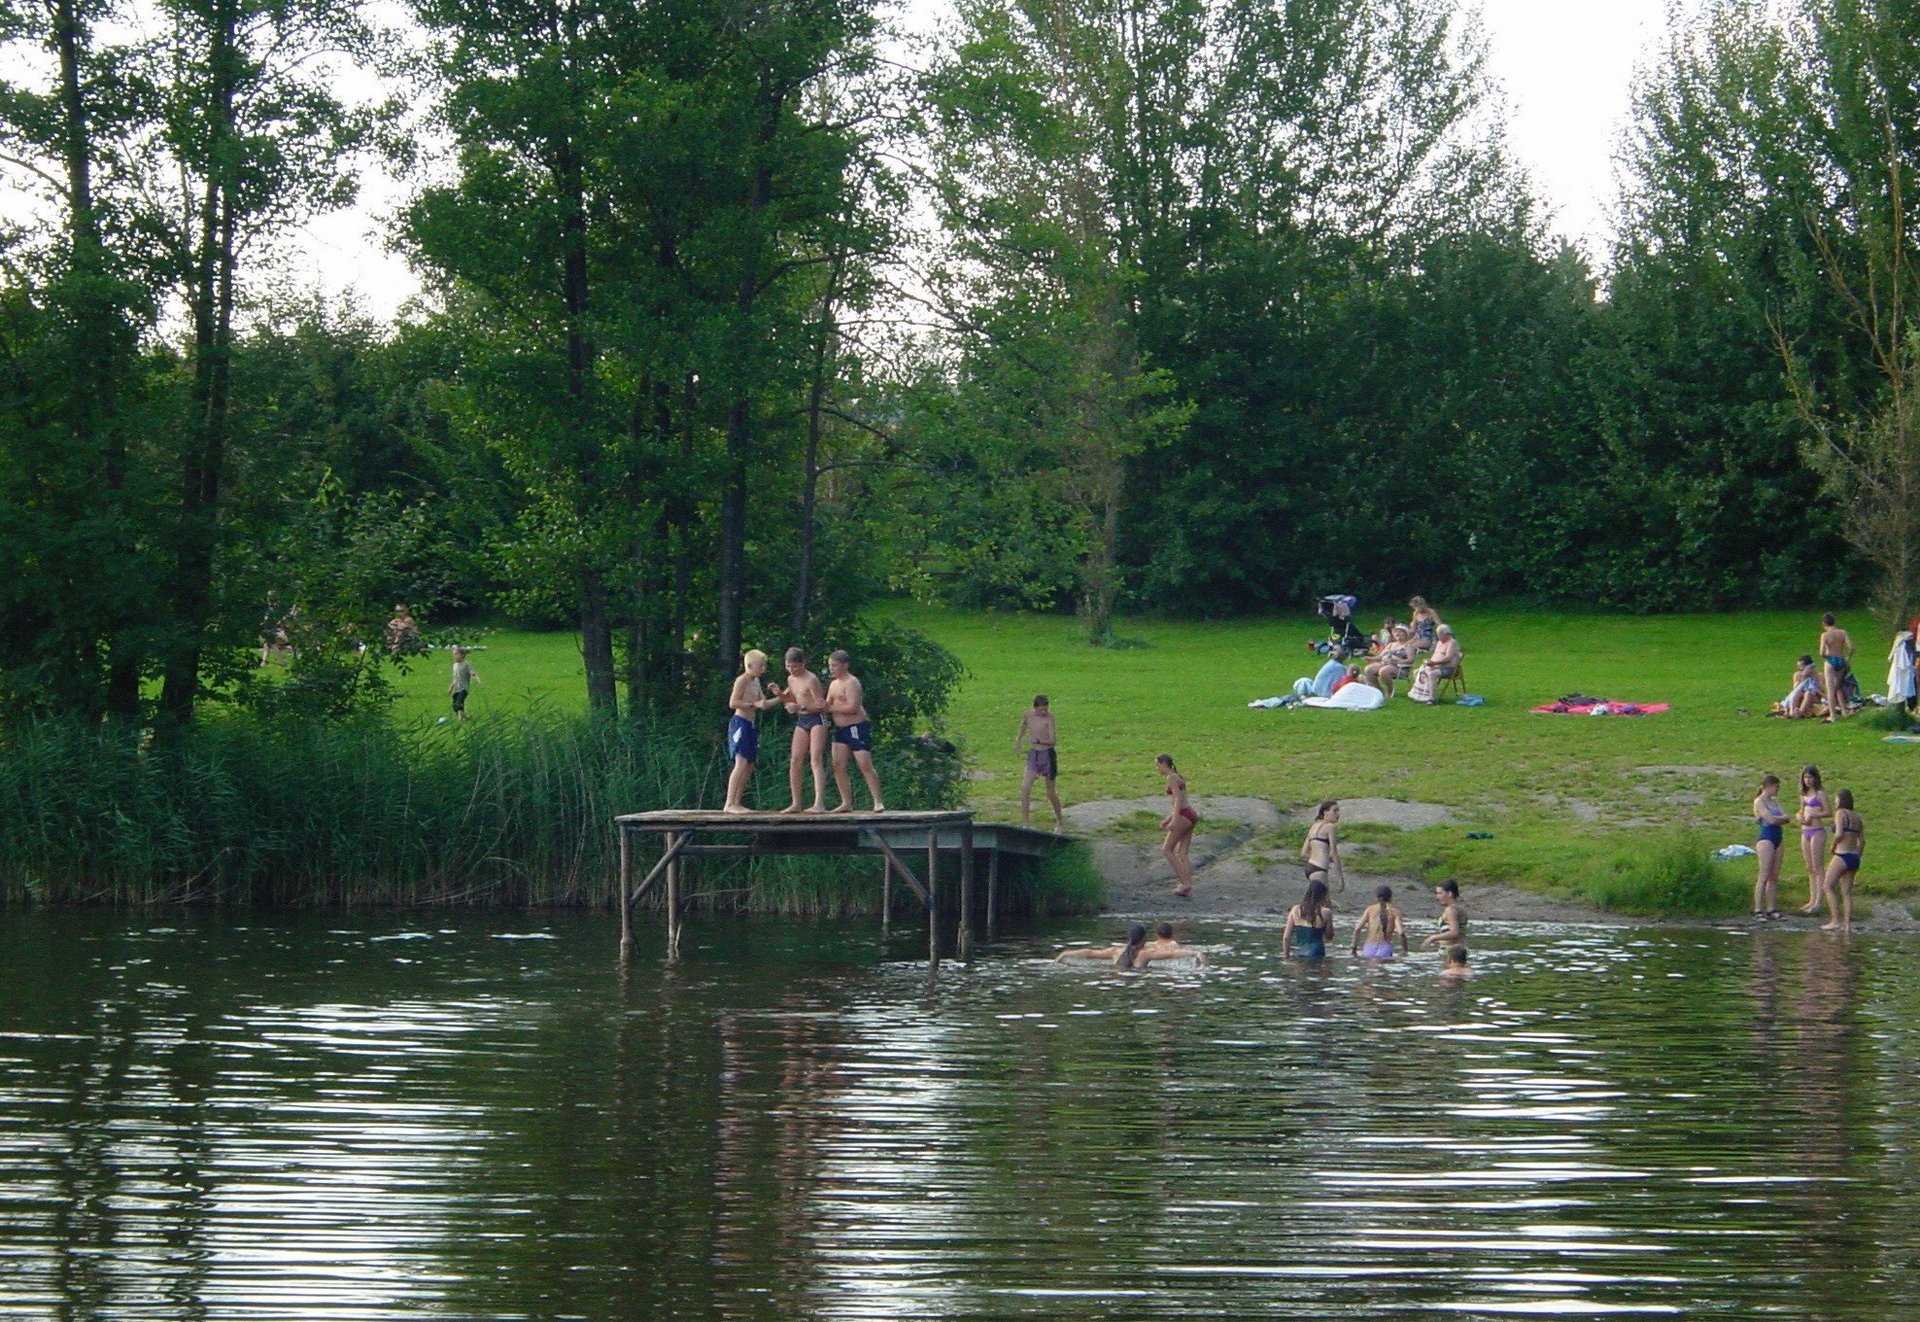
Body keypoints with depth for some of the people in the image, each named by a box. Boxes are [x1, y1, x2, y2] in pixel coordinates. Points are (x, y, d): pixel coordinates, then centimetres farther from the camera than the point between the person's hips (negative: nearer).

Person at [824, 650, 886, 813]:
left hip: (857, 727, -9)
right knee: (838, 766, -1)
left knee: (865, 765, -12)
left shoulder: (851, 682, -11)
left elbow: (853, 707, -20)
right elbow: (828, 706, 19)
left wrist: (831, 708, -17)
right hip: (840, 729, 9)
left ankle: (878, 802, -12)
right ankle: (846, 803, 4)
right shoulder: (834, 685, 18)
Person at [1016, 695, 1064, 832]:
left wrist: (1036, 741, -37)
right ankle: (1025, 822, -8)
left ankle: (1060, 822, 29)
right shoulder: (1028, 715, -2)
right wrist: (1018, 740, 29)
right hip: (1033, 754, 4)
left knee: (1051, 792, 9)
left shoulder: (1049, 717, -16)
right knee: (1025, 788, -12)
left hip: (1047, 754, -4)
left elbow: (1052, 740, -24)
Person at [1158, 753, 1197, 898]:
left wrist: (1174, 820, -26)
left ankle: (1184, 882, -6)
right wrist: (1167, 820, 29)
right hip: (1191, 815, 9)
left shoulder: (1171, 778, -8)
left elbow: (1178, 799, -20)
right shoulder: (1178, 778, 21)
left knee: (1166, 850, -1)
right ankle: (1188, 889, 1)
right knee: (1182, 853, 8)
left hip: (1184, 816, -9)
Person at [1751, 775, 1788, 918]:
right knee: (1764, 875, -11)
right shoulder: (1759, 801, -7)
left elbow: (1786, 818, 8)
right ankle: (1758, 909, -12)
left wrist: (1777, 819, -9)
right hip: (1766, 839, -8)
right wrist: (1781, 818, 1)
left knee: (1774, 876, 7)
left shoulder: (1774, 801, 17)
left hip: (1777, 839, 8)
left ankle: (1771, 908, 10)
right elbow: (1771, 820, -17)